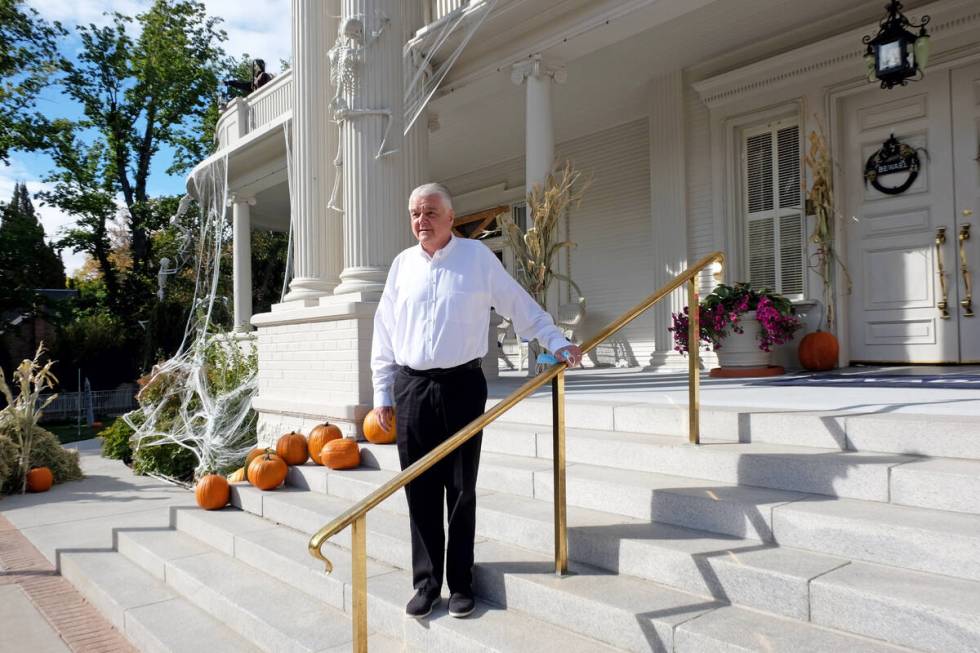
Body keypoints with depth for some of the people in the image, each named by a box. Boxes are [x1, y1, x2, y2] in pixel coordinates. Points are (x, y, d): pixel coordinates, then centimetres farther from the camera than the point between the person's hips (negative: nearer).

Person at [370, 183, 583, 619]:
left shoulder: (477, 256, 2)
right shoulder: (402, 264, 10)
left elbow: (520, 306, 5)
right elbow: (384, 333, 12)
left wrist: (557, 342, -2)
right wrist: (382, 393, 10)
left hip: (462, 386, -2)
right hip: (411, 389, 3)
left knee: (461, 491, 5)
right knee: (420, 493, 6)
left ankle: (460, 584, 18)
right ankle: (426, 583, 19)